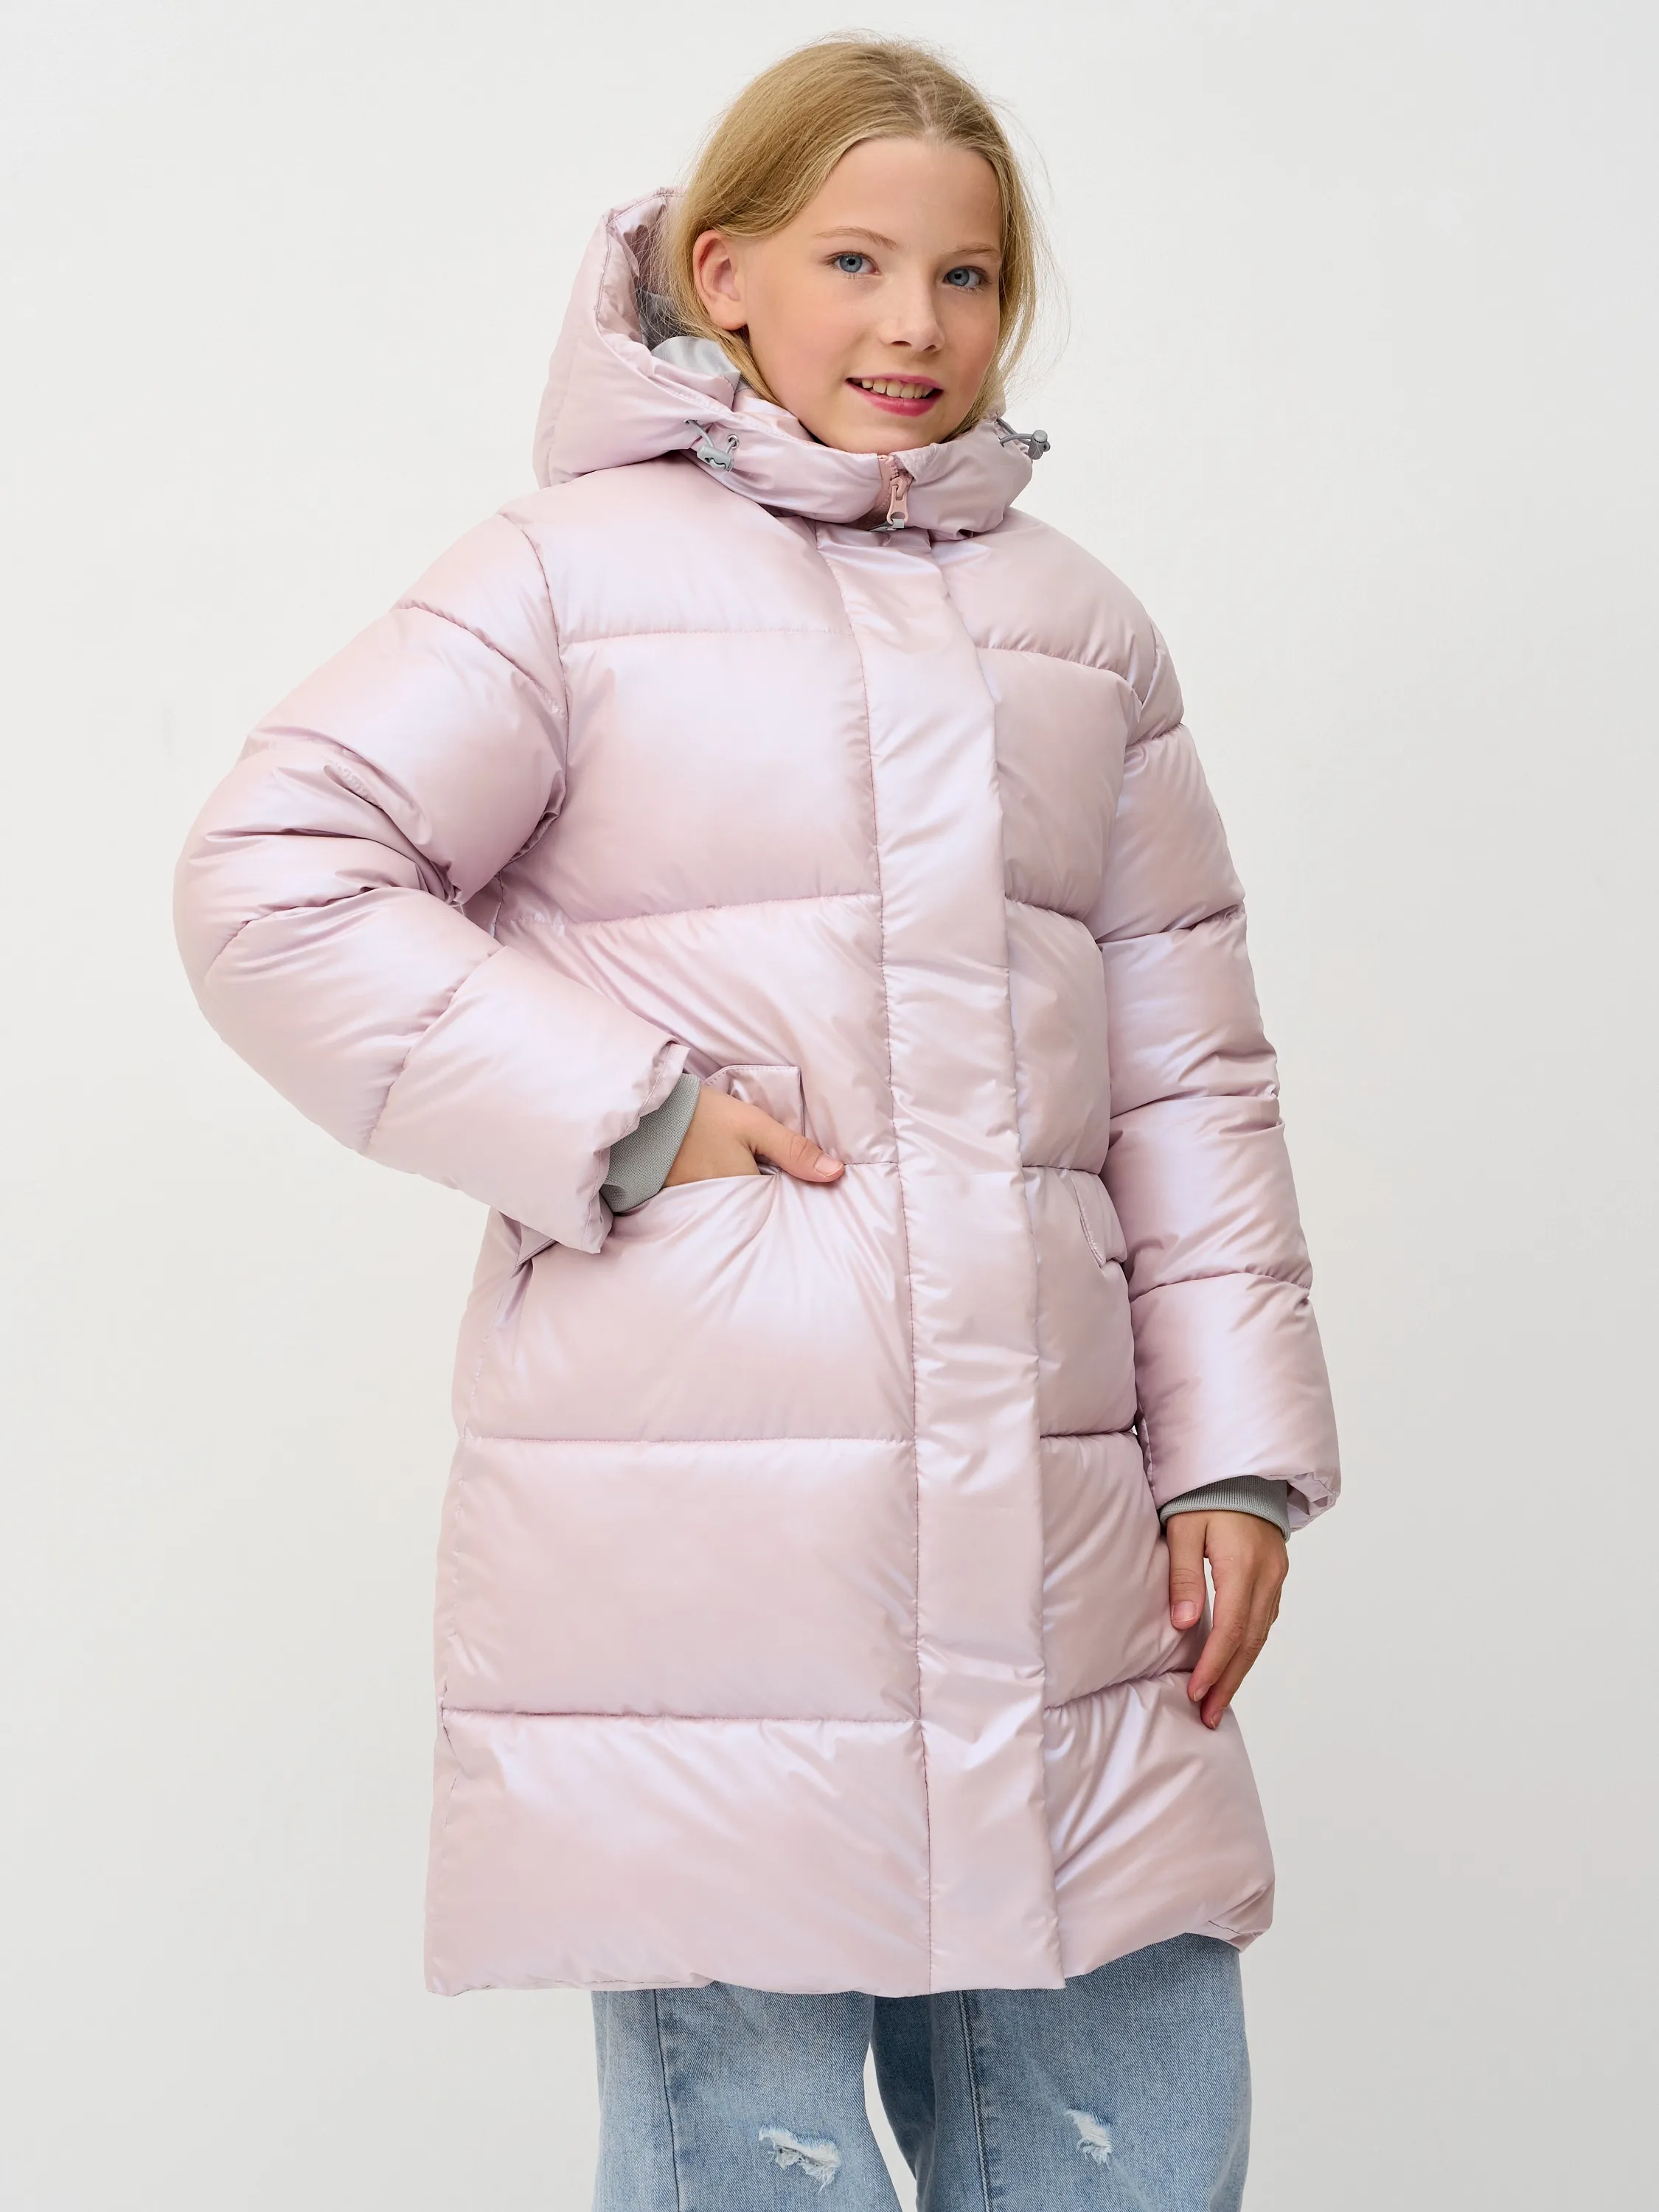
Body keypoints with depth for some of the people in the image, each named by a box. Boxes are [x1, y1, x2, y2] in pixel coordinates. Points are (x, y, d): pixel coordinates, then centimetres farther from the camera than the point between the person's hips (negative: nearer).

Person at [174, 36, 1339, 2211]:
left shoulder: (1081, 627, 17)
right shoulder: (584, 569, 2)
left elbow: (1188, 1068, 15)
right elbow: (269, 882, -4)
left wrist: (1240, 1453, 7)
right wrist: (626, 1119, -11)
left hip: (1054, 1546, 5)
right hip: (697, 1529, -4)